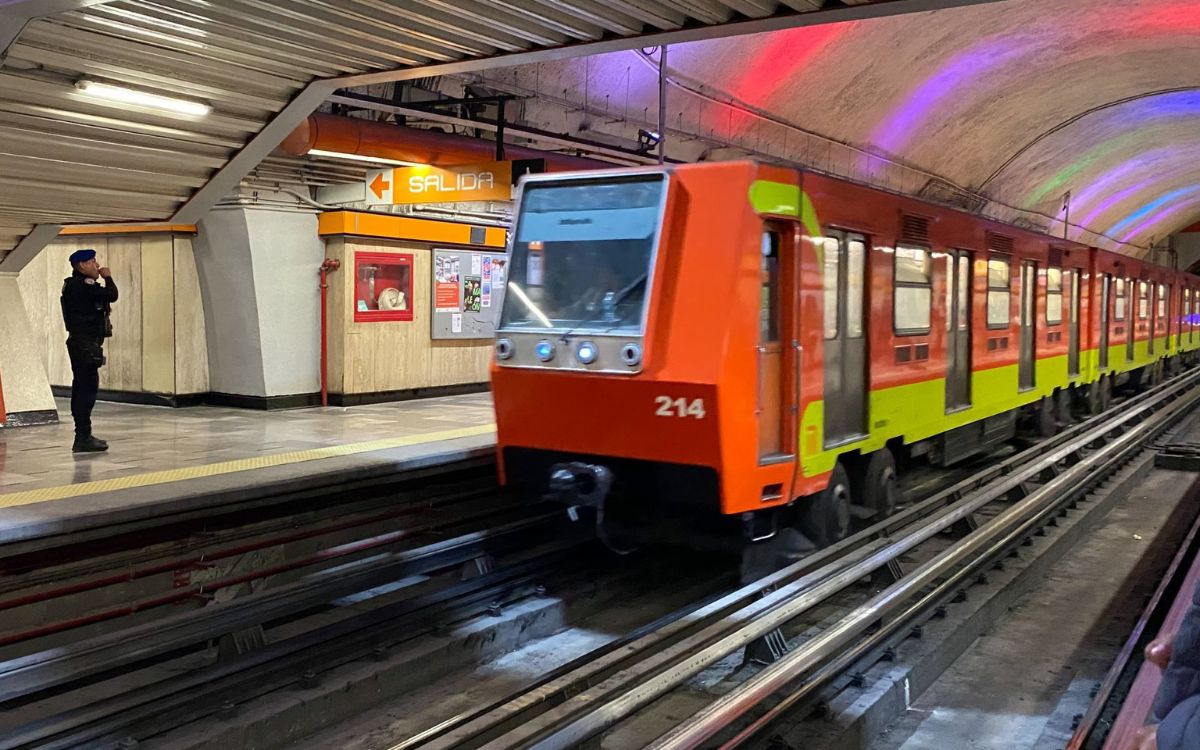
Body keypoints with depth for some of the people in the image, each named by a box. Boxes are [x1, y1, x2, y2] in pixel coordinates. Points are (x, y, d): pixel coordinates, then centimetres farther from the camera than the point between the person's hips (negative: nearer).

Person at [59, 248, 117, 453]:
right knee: (87, 388, -11)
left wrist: (103, 280, 9)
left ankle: (83, 435, 21)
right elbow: (112, 295, -18)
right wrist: (108, 278, -4)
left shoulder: (76, 285, 17)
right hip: (86, 344, -11)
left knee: (82, 388, 14)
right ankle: (83, 438, -11)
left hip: (81, 343, 11)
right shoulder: (83, 285, -15)